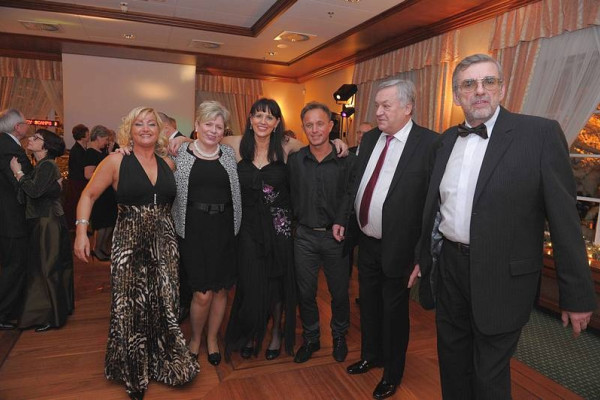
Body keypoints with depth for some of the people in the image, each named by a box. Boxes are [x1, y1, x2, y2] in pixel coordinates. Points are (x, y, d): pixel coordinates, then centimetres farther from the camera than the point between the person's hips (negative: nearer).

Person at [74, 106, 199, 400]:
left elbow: (175, 198, 16)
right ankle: (134, 372, 28)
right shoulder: (117, 161, -2)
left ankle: (162, 362, 31)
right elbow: (88, 195, 1)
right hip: (129, 242, -3)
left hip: (164, 242, 3)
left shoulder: (168, 163, 8)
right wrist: (81, 230, -9)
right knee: (131, 307, 4)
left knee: (164, 304, 8)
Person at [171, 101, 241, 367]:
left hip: (224, 229, 3)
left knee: (220, 290, 10)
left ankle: (212, 339, 34)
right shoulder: (181, 153, 1)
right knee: (202, 294, -2)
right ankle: (195, 339, 28)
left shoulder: (229, 154, 8)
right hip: (194, 229, -2)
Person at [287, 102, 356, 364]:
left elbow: (352, 197, -6)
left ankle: (339, 336, 39)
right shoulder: (294, 160, 0)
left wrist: (342, 224, -16)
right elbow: (292, 196, 5)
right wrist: (298, 220, -1)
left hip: (335, 236, -2)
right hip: (304, 235, 2)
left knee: (339, 291, 14)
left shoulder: (347, 160, -8)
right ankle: (310, 338, 35)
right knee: (305, 292, 13)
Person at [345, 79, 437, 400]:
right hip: (366, 242, 6)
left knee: (393, 312, 13)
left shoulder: (429, 143, -16)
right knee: (368, 304, 22)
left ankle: (392, 373, 38)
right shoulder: (369, 139, 5)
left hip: (396, 247, -6)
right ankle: (370, 355, 48)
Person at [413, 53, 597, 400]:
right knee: (452, 363, 22)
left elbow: (564, 218, -10)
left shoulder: (540, 133, -10)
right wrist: (424, 257, 17)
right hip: (448, 267, 5)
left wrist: (578, 294, -8)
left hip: (500, 278, -5)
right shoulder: (448, 139, 6)